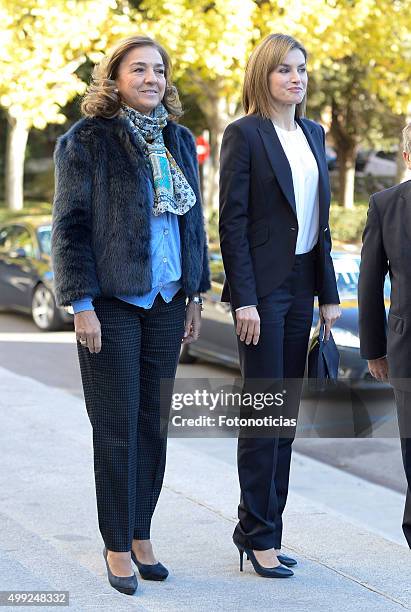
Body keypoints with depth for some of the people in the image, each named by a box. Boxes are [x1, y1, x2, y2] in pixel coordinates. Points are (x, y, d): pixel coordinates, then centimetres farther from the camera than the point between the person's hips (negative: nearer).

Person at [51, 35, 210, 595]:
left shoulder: (179, 140, 11)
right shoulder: (86, 140, -6)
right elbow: (69, 226, -8)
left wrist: (195, 295, 13)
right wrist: (81, 304, -13)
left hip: (166, 301, 5)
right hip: (112, 303, -5)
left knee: (153, 422, 9)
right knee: (117, 426, 1)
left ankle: (141, 534, 21)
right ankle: (118, 546, 12)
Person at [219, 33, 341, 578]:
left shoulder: (313, 134, 13)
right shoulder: (245, 134, -7)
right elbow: (232, 222, -11)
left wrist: (329, 291, 11)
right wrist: (243, 299, -16)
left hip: (302, 285, 7)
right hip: (263, 287, -7)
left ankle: (261, 527, 17)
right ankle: (259, 533, 5)